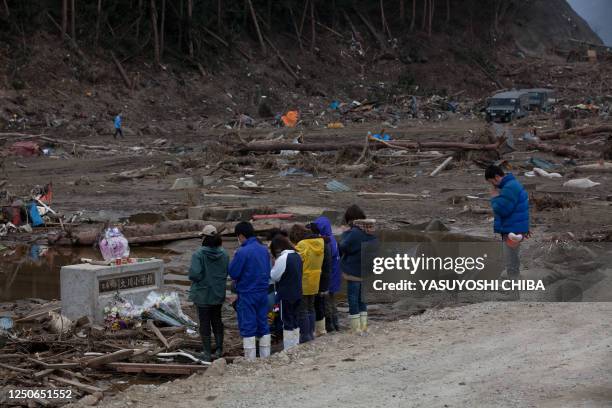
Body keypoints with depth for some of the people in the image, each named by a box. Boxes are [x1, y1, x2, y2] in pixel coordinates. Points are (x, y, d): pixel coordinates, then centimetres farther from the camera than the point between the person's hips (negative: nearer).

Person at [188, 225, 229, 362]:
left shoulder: (198, 255, -21)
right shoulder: (224, 254, -6)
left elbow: (194, 274, -27)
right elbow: (227, 272, 0)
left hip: (203, 295, -4)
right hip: (218, 294, 4)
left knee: (205, 323, 6)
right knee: (217, 321, 19)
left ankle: (207, 353, 10)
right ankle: (219, 349, 23)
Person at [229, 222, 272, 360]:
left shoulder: (242, 252, -18)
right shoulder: (264, 250, 3)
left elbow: (233, 273, -13)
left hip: (247, 294, -6)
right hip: (263, 293, 6)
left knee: (248, 327, 0)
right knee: (263, 325, 14)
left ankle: (250, 360, 1)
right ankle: (265, 357, 19)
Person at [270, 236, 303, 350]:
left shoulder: (282, 258, -18)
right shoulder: (297, 256, 7)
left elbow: (274, 276, -11)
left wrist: (274, 265, 5)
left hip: (286, 296, -8)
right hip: (297, 294, 8)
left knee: (287, 323, -1)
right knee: (295, 322, 15)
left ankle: (288, 349, 1)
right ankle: (295, 346, 21)